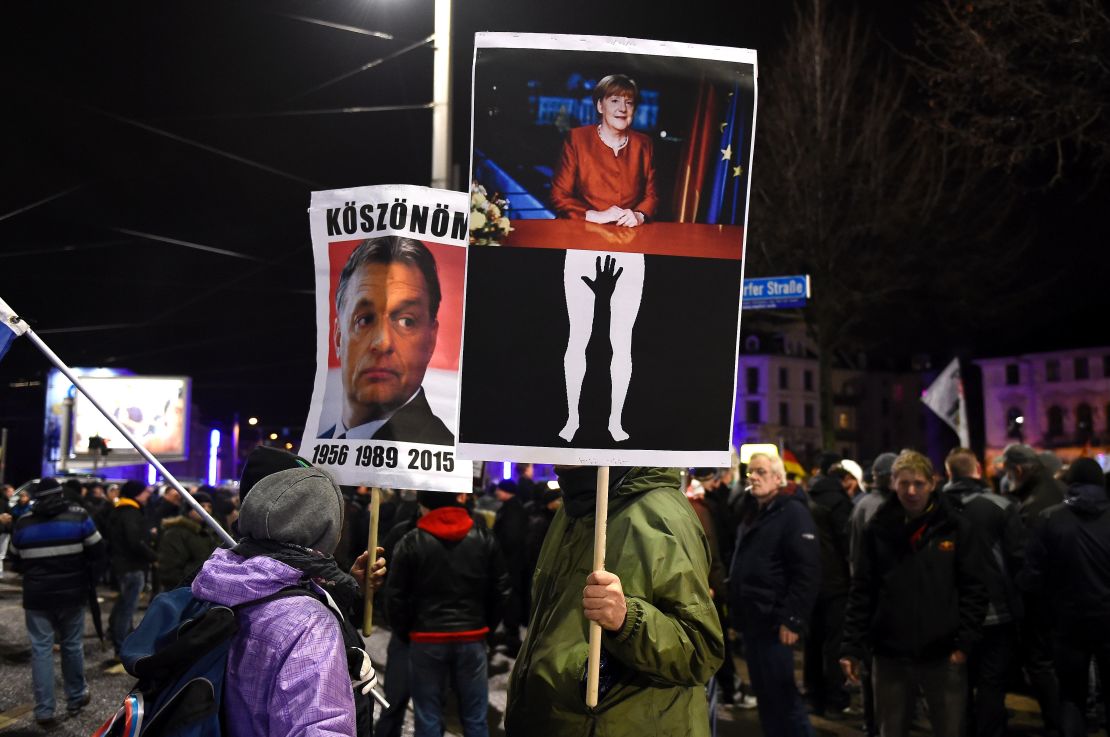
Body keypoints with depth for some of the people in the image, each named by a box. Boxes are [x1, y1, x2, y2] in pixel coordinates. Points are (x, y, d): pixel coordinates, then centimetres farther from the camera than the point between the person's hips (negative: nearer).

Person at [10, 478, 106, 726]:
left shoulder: (23, 523, 1)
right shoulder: (78, 516, -6)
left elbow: (17, 560, 12)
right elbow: (97, 552, -5)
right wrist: (89, 580, 8)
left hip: (37, 596, 1)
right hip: (72, 594, -1)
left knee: (41, 650, 3)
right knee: (72, 646, 12)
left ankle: (44, 710, 1)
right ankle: (75, 698, 23)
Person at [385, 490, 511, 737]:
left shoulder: (411, 543, -7)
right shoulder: (484, 539, 1)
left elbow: (395, 596, -4)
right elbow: (501, 591, 4)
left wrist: (406, 632, 9)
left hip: (426, 640, -2)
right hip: (472, 638, 2)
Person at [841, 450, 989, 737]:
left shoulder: (956, 527, -2)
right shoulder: (878, 530, 0)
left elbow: (974, 589, -1)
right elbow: (862, 592, 1)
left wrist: (965, 643, -8)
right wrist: (852, 647, -3)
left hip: (944, 654, -1)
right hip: (890, 654, 1)